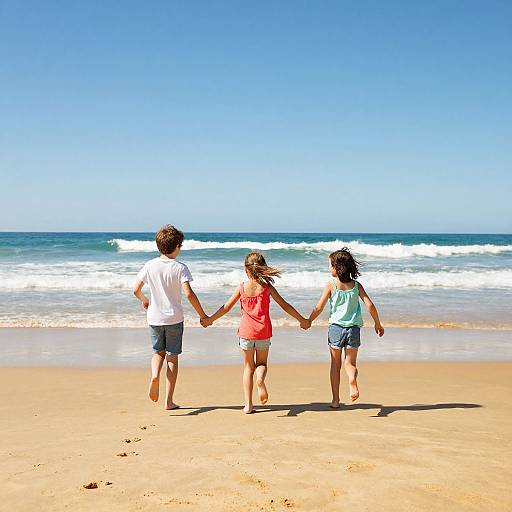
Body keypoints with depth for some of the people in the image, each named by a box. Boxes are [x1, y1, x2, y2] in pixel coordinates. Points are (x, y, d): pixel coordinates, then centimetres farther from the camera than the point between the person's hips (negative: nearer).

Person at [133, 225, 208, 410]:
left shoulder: (150, 265, -2)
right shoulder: (180, 267, -11)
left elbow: (136, 290, -2)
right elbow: (188, 293, -21)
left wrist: (144, 301, 20)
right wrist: (202, 315, -13)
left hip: (154, 318, 2)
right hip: (174, 318, -2)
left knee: (158, 352, 22)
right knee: (172, 357, 9)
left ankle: (155, 375, -11)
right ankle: (169, 401, 9)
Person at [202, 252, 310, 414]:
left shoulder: (242, 288, -2)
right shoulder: (267, 287, -3)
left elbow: (226, 307, 4)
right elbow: (285, 305, 0)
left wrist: (209, 320, 17)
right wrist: (302, 320, 9)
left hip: (246, 332, 0)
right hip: (263, 332, 0)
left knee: (248, 367, 12)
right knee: (262, 363, 17)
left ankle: (248, 405, 9)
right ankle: (261, 378, -20)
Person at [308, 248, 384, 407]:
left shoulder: (331, 285, -5)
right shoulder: (356, 285, 1)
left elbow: (318, 308, -5)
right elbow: (370, 305, -4)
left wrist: (308, 321, 11)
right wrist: (378, 324, 9)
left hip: (335, 328, -1)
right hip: (354, 328, 1)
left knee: (335, 364, 13)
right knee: (350, 363, 12)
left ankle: (335, 400, 14)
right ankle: (353, 379, -23)